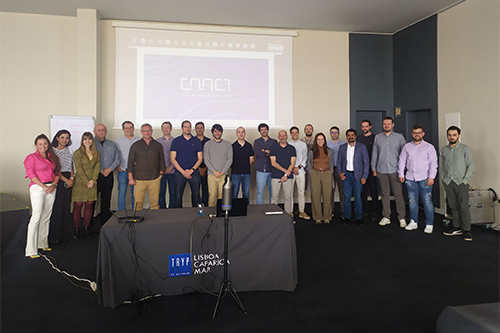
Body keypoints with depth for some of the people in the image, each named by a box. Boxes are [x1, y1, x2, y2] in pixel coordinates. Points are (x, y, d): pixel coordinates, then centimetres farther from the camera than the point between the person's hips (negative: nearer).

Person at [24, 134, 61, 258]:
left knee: (46, 217, 8)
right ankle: (31, 250, -8)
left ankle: (43, 244, 18)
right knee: (36, 216, -11)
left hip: (51, 188, 6)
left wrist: (53, 185, -2)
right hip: (37, 188, -5)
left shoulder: (52, 157, 16)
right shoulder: (31, 157, 0)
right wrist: (44, 186, -14)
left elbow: (57, 172, 14)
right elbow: (31, 174, -8)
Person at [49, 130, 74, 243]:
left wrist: (71, 178, -1)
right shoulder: (52, 151, -3)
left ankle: (64, 234, 15)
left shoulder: (69, 151, 14)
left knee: (66, 207, 6)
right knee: (57, 207, -4)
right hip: (57, 180, -5)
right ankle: (54, 235, 7)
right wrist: (66, 180, -11)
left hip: (69, 180, 5)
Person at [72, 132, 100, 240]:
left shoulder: (96, 153, 11)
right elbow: (79, 170, -8)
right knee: (78, 206, -1)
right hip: (80, 183, -3)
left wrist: (93, 180, -8)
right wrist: (87, 182, -12)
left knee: (89, 205, 6)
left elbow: (97, 167, 5)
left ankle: (86, 229, 14)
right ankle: (76, 230, 8)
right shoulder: (78, 153, -2)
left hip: (92, 183, 4)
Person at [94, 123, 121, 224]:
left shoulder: (112, 144, 14)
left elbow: (118, 158, 8)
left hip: (109, 176, 3)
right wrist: (100, 171, -10)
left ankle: (105, 223, 17)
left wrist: (109, 169, -5)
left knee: (106, 200, 9)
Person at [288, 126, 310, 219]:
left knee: (302, 192, 2)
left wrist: (299, 167, -6)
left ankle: (302, 212, 9)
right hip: (290, 171, -2)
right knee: (290, 192, 0)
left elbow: (305, 158, 8)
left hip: (301, 171, 2)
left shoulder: (303, 144, 12)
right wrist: (292, 169, -7)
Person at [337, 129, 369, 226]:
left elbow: (366, 162, 1)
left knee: (358, 197, -1)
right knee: (347, 196, 2)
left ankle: (359, 217, 10)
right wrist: (340, 173, -2)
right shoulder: (342, 147, 10)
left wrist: (364, 176, -6)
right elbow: (339, 162, 14)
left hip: (357, 175, -2)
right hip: (346, 174, 2)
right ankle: (347, 217, 13)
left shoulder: (362, 147, 3)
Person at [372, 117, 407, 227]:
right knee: (385, 194, 7)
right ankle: (386, 217, 15)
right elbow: (374, 153, 12)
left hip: (395, 170, -2)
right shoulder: (377, 137, 10)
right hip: (381, 170, 2)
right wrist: (373, 168, 9)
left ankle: (402, 218, 7)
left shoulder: (399, 137, 5)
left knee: (398, 194, -2)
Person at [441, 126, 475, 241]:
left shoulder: (465, 148, 0)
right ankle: (457, 227, 16)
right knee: (453, 206, 7)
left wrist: (466, 180, -9)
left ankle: (466, 230, 3)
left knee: (464, 206, -6)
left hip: (461, 182, -4)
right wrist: (443, 178, 10)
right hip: (448, 182, 4)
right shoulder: (444, 149, 12)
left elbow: (471, 165, -2)